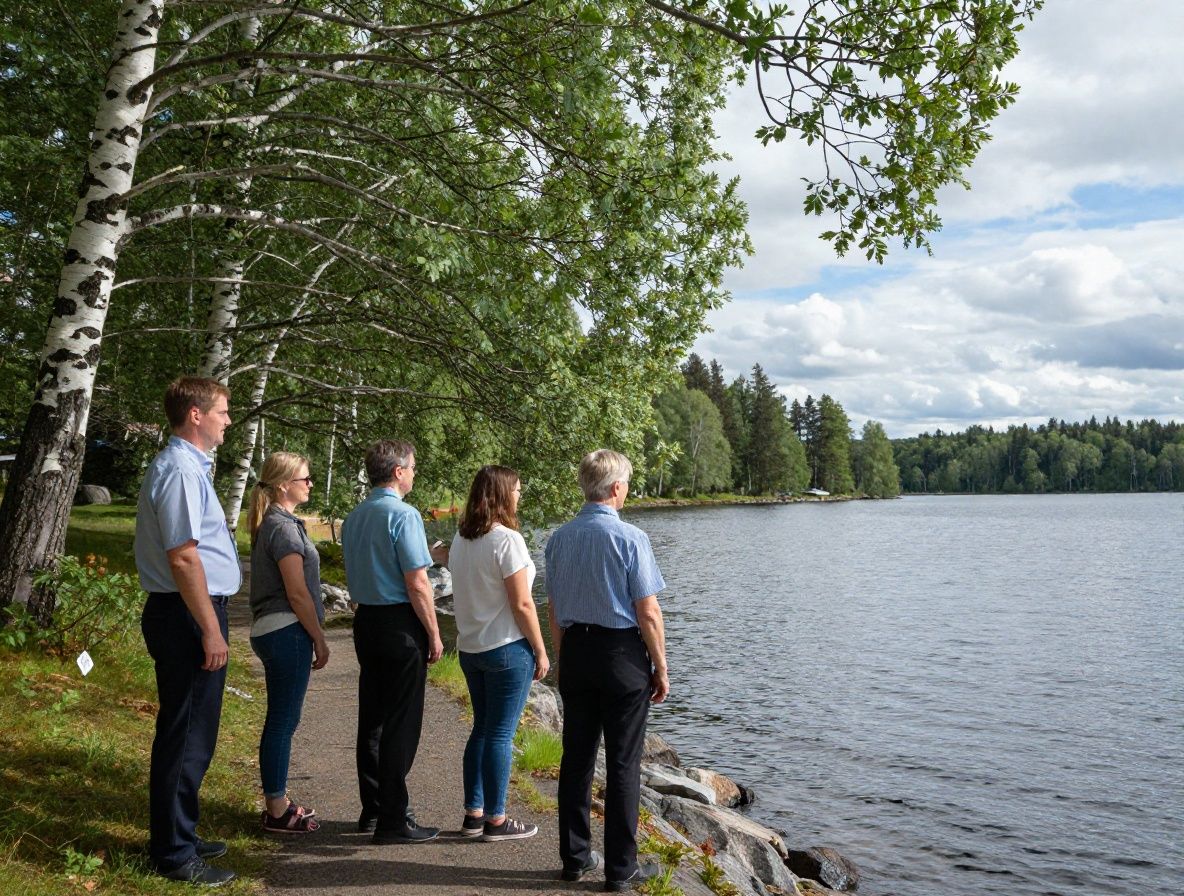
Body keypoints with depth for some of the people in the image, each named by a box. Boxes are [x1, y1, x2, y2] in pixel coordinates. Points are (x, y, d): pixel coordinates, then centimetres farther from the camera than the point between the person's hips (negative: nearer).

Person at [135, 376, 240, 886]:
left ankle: (177, 837, 35)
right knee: (187, 739, 0)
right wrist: (211, 631, -21)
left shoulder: (187, 465, 15)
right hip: (189, 615, -11)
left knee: (186, 734, 21)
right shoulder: (182, 470, -18)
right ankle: (174, 855, 13)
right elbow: (183, 558, -23)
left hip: (182, 614, 11)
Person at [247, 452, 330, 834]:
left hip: (269, 631, 10)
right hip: (287, 632, -10)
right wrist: (319, 640, -10)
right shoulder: (284, 526, -16)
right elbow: (297, 593, -18)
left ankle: (277, 800, 27)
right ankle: (277, 811, 9)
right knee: (283, 721, -1)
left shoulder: (269, 523, 14)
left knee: (281, 720, 17)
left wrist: (311, 637, 19)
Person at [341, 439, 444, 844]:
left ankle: (371, 809, 26)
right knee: (401, 724, -1)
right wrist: (434, 635, -9)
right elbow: (418, 585, -18)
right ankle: (393, 820, 6)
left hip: (365, 621, 8)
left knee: (371, 718, 15)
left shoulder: (353, 518, 10)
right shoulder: (403, 515, -16)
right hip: (401, 627, -8)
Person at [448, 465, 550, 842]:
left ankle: (473, 814, 25)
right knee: (501, 734, 2)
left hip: (470, 648, 8)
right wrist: (540, 651, -9)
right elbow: (522, 604, -18)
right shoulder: (507, 540, -17)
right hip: (507, 648, -8)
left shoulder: (460, 539, 7)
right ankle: (495, 820, 12)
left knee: (482, 729, 17)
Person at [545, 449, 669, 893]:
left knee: (576, 757, 13)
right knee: (623, 764, 4)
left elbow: (554, 609, 10)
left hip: (575, 652, 5)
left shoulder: (560, 537, 3)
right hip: (622, 655, -5)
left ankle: (575, 856, 24)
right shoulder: (630, 538, -14)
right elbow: (648, 613, -13)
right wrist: (661, 668, -3)